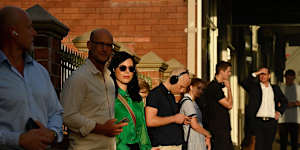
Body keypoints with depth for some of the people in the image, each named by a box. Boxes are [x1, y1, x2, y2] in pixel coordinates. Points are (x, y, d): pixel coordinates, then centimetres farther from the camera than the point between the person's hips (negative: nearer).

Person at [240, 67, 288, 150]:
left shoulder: (275, 88, 14)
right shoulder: (254, 87, 6)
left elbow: (284, 101, 25)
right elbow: (244, 84, -13)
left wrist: (279, 111, 10)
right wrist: (255, 74, -13)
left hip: (271, 122, 3)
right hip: (258, 122, -3)